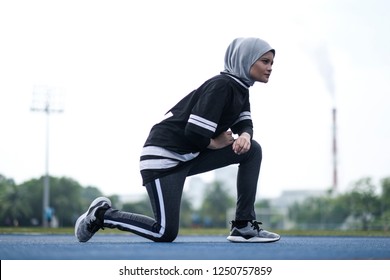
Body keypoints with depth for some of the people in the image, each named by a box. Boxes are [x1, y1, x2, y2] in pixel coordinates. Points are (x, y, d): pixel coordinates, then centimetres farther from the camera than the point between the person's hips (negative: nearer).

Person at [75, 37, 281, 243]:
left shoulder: (240, 87, 10)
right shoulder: (222, 85, -19)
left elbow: (245, 122, 7)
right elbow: (195, 132, -25)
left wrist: (244, 135, -16)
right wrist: (216, 143, -6)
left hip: (189, 155, 9)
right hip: (163, 155, -9)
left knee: (251, 150, -1)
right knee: (165, 233, -13)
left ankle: (244, 226, 1)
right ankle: (102, 214, 7)